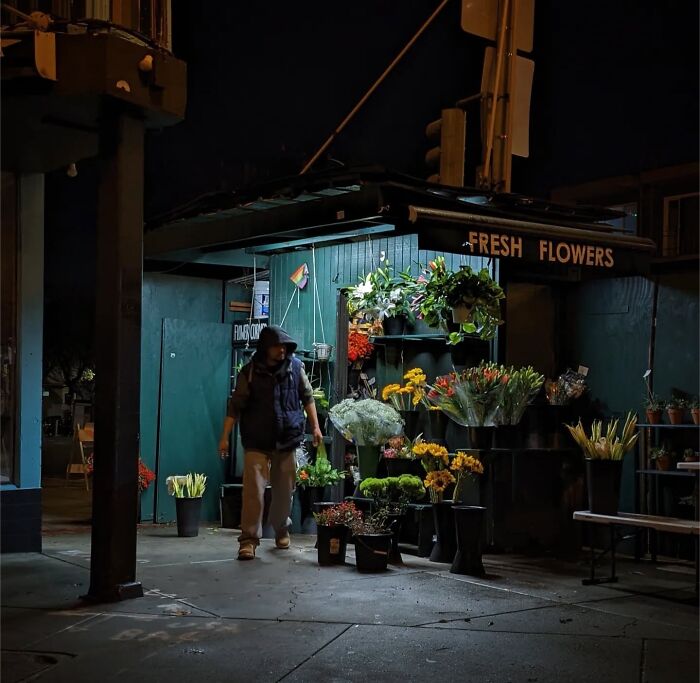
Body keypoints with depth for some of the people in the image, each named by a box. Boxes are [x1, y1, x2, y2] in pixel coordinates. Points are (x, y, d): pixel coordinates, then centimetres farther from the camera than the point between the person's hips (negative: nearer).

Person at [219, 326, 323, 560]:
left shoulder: (295, 366, 2)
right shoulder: (250, 372, -6)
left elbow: (307, 396, 11)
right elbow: (236, 405, -4)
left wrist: (315, 426, 6)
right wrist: (225, 437, -9)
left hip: (287, 441, 3)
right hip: (257, 442, -3)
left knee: (285, 490, 12)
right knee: (254, 489, -13)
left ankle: (281, 530, 34)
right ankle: (249, 539, -7)